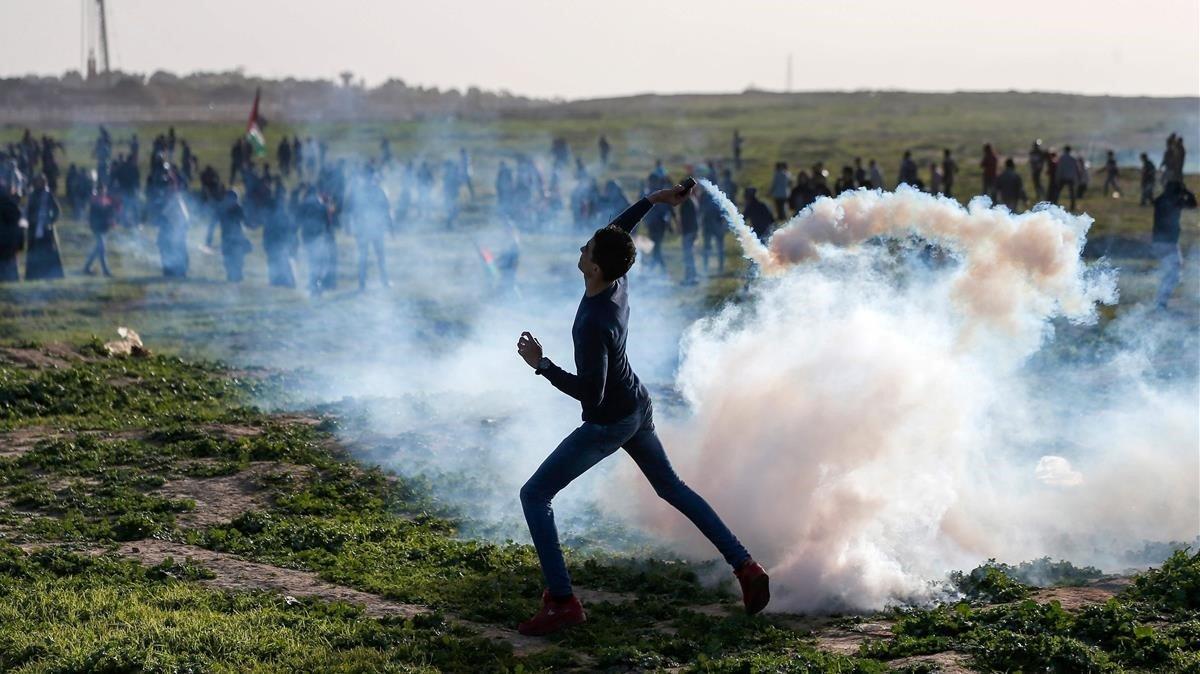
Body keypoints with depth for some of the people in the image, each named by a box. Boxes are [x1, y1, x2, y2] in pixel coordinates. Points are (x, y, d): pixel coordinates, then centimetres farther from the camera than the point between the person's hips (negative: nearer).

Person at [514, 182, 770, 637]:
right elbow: (618, 233, 14)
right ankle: (746, 568, 22)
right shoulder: (618, 281, -8)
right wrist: (652, 201, 18)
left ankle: (561, 602, -5)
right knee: (671, 487, 22)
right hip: (638, 408, 9)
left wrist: (541, 365, -29)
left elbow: (591, 393, -31)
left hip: (608, 424, -9)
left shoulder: (594, 324, -32)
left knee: (534, 496, -2)